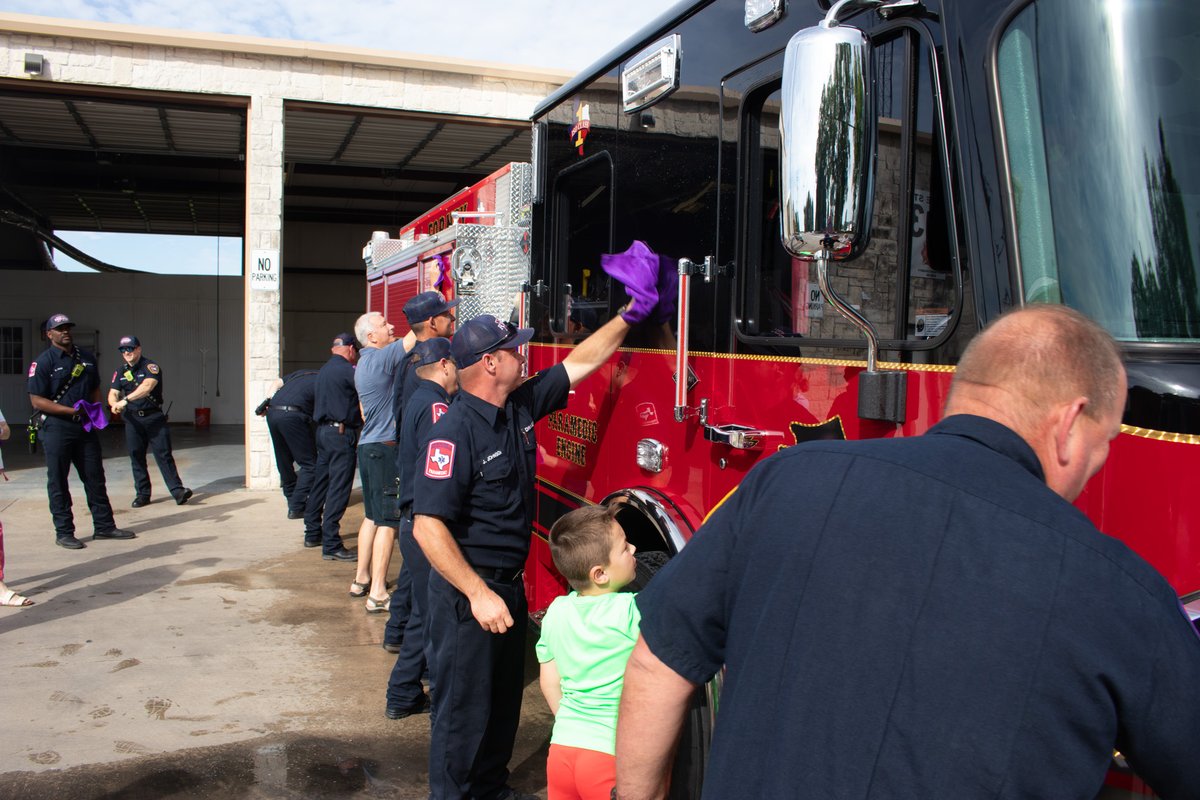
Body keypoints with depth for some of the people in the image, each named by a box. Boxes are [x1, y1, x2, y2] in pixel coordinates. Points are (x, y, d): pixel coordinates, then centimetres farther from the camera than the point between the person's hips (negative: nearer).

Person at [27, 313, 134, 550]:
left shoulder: (87, 358, 12)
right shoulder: (43, 362, -7)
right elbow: (37, 401, -11)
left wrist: (96, 410, 3)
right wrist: (71, 410, -18)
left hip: (86, 427, 6)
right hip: (56, 429, -6)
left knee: (95, 478, 10)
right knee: (58, 482, 2)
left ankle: (104, 526, 18)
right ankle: (64, 532, 10)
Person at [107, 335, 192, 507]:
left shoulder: (150, 367, -5)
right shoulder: (120, 373, 13)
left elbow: (147, 386, -23)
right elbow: (113, 393, 3)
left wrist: (126, 399, -32)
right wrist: (114, 403, -22)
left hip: (154, 417, -5)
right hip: (132, 420, 5)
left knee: (164, 454, -7)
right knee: (136, 457, 7)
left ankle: (177, 490, -9)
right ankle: (142, 494, 15)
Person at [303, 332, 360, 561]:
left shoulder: (324, 370, 17)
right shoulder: (346, 370, -12)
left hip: (323, 430, 9)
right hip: (341, 432, -9)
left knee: (320, 484, 18)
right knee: (338, 490, -8)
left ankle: (313, 534, 30)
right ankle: (331, 545, -9)